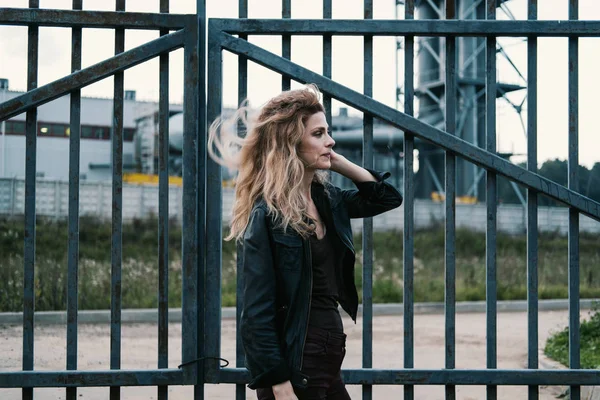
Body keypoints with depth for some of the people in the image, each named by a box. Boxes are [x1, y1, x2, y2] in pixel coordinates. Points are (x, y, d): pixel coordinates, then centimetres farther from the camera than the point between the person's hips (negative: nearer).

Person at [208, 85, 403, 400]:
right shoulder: (268, 215, -14)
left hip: (329, 358, 8)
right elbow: (258, 314, -18)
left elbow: (388, 197, 20)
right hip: (294, 364, -8)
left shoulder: (327, 200, 7)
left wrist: (339, 163, 6)